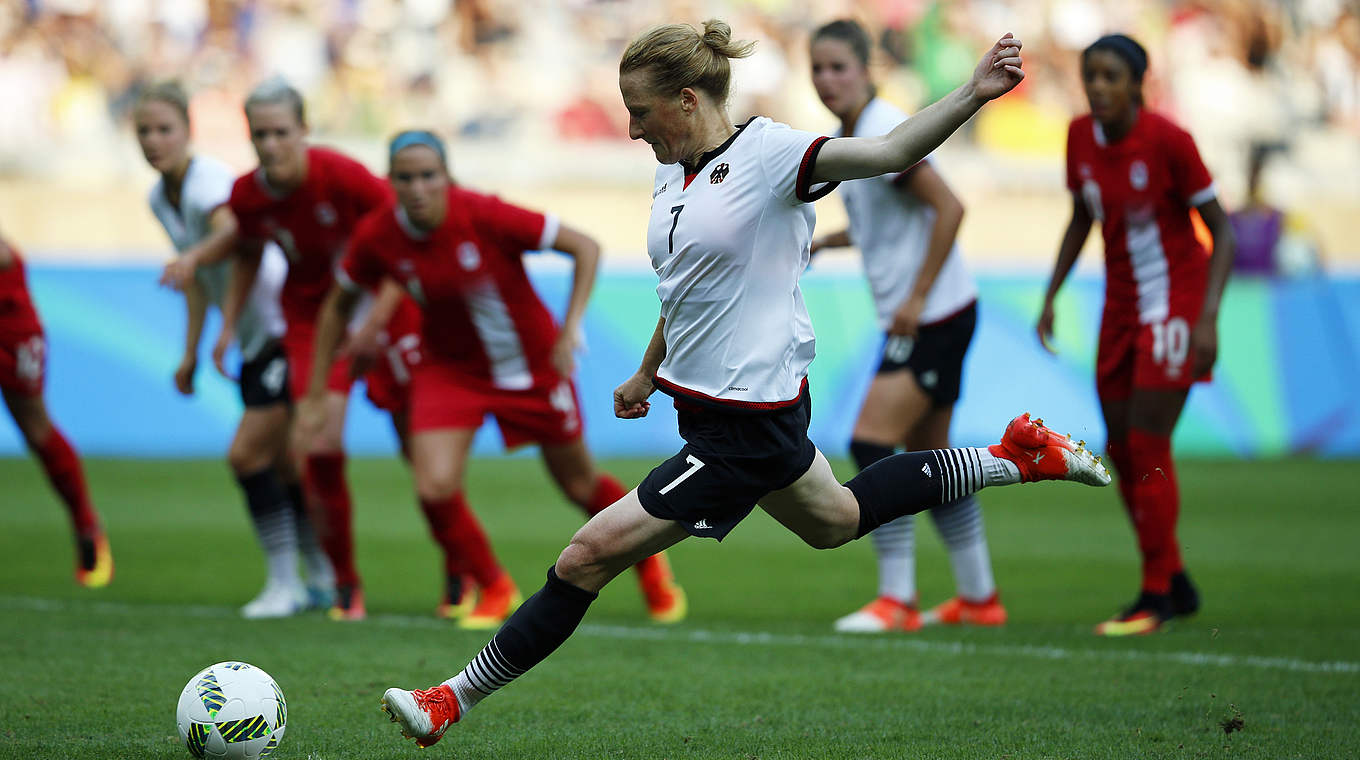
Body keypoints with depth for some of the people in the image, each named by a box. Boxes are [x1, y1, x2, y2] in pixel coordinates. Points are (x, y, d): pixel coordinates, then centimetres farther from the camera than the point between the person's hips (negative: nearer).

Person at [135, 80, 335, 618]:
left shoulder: (209, 181, -21)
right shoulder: (160, 199, 8)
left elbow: (232, 232, -46)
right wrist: (191, 352, 19)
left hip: (288, 327, -9)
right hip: (254, 340, 9)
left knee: (247, 455, -14)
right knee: (281, 463, 12)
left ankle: (284, 585, -5)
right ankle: (323, 579, 22)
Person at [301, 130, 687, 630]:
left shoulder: (483, 216, -28)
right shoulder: (376, 237, -18)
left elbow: (585, 247, -21)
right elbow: (338, 306, 0)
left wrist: (571, 329, -29)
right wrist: (315, 397, 2)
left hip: (532, 362, -2)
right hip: (450, 368, 2)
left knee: (581, 486, 11)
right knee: (435, 487, -18)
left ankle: (649, 560, 43)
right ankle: (494, 589, 10)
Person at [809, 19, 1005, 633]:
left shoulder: (883, 133, -16)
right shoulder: (847, 138, 12)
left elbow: (948, 208, -22)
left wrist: (917, 298, -21)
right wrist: (823, 241, 14)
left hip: (935, 317, -10)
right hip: (916, 321, 10)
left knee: (871, 445, -14)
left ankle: (897, 599, -11)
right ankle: (979, 596, 20)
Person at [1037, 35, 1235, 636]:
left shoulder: (1167, 141, -19)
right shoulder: (1081, 137, -1)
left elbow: (1222, 230, -14)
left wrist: (1207, 318, -22)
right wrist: (1051, 296, 11)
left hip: (1174, 303, -7)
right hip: (1121, 308, 7)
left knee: (1146, 447, -11)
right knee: (1122, 450, 7)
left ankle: (1156, 597, -1)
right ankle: (1176, 585, 21)